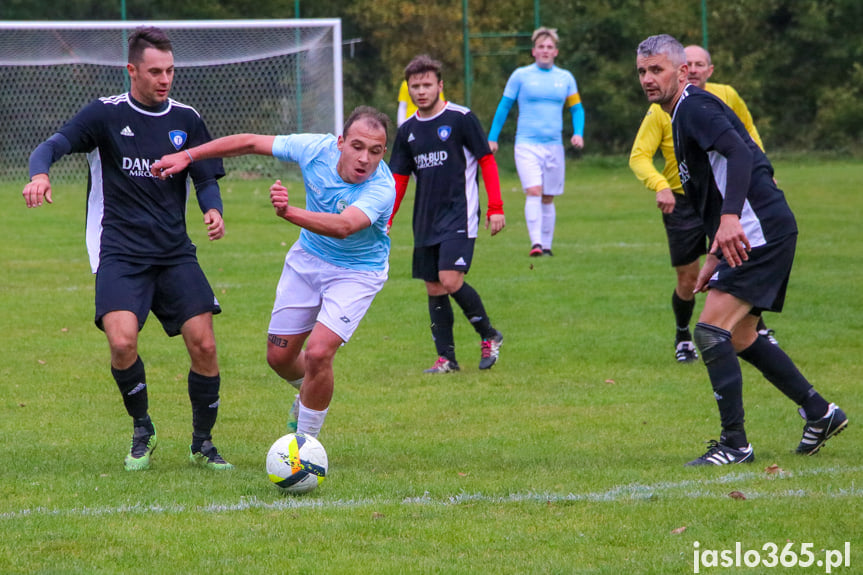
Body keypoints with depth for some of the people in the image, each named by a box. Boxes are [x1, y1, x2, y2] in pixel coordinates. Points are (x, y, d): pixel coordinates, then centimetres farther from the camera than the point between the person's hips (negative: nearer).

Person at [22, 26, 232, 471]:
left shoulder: (186, 121, 8)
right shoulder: (105, 114, -2)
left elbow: (207, 179, 12)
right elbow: (53, 145, -12)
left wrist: (213, 210, -11)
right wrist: (40, 173, -36)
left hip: (175, 252, 3)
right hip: (120, 254, -3)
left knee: (203, 344, -7)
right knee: (123, 342, -22)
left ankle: (202, 444, 13)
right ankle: (142, 430, 5)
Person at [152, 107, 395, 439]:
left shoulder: (382, 188, -34)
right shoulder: (317, 149, -21)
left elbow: (343, 226, -53)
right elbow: (251, 143, -9)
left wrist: (290, 212, -67)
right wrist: (187, 156, -7)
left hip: (356, 272, -5)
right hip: (308, 258, 5)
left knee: (318, 353, -21)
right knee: (279, 356, 9)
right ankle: (308, 395, 45)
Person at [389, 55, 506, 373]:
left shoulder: (461, 119, -6)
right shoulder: (408, 130, 10)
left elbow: (487, 161, -4)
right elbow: (398, 179, 16)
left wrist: (495, 208, -9)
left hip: (460, 215, -6)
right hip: (426, 221, 6)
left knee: (450, 280, -18)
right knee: (434, 288, 5)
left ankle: (489, 335, 1)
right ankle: (446, 357, 11)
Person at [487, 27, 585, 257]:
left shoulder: (565, 78, 9)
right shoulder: (520, 76, 1)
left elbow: (576, 108, 15)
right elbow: (503, 107, 7)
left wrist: (578, 133, -3)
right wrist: (492, 138, 5)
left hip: (554, 146, 3)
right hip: (527, 145, -3)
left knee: (548, 198, 8)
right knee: (533, 191, -19)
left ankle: (546, 245, 18)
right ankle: (535, 244, -25)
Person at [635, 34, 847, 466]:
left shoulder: (695, 106, -11)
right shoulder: (683, 114, 21)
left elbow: (740, 154, -28)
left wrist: (730, 219, -41)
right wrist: (715, 257, 25)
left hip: (760, 231, -11)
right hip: (748, 235, 11)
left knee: (712, 330, -15)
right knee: (740, 337, 17)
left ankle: (735, 444, -13)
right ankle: (820, 413, 27)